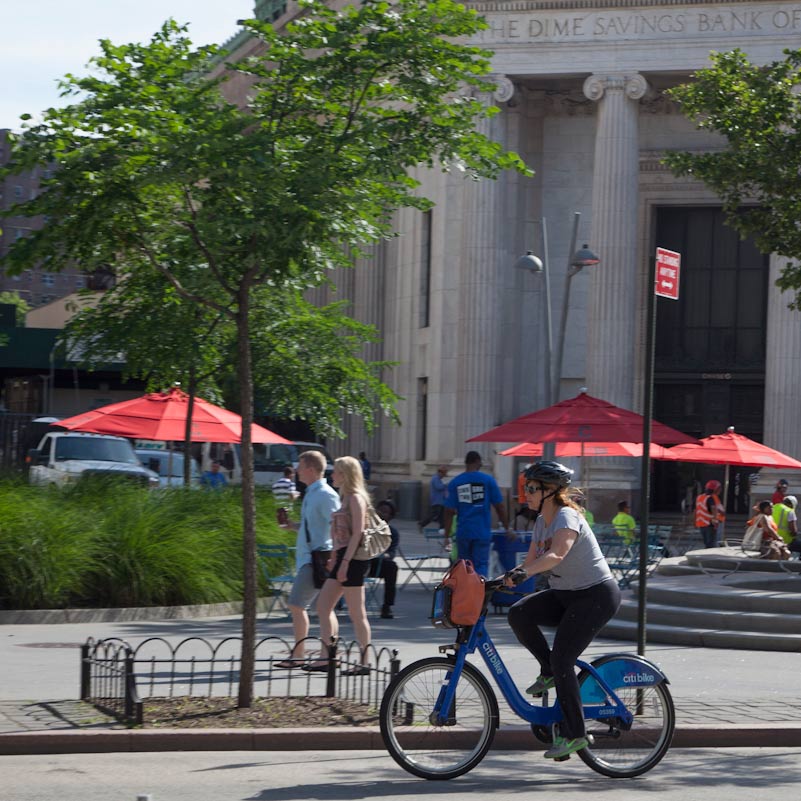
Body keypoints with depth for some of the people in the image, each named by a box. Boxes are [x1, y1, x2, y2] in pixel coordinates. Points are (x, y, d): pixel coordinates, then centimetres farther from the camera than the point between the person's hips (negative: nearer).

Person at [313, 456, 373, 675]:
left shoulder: (356, 498, -11)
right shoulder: (345, 498, 17)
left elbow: (357, 533, -18)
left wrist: (345, 562, -22)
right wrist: (334, 558, 17)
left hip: (353, 558, -10)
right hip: (343, 558, 10)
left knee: (357, 614, -4)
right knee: (323, 606, 7)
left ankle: (364, 663, 1)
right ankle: (327, 657, 8)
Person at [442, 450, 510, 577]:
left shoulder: (454, 482, 1)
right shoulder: (488, 480, -3)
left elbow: (449, 512, -2)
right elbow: (499, 507, -1)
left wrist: (447, 536, 1)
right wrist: (507, 529, 9)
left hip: (463, 533, 2)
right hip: (482, 533, -2)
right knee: (481, 565, -1)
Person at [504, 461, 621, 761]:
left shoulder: (567, 518, -20)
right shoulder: (541, 521, 8)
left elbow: (556, 555, -39)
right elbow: (531, 562, 9)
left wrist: (521, 573, -52)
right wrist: (510, 578, -9)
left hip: (596, 595, -8)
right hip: (566, 594, 8)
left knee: (562, 660, -16)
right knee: (518, 614, -15)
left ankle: (574, 733, -6)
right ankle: (549, 672, 4)